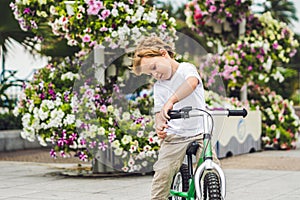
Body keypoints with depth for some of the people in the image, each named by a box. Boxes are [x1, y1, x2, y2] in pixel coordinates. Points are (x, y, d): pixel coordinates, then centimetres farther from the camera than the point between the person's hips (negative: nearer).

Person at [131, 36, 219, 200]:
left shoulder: (186, 68, -3)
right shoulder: (158, 86, 14)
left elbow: (192, 83, -27)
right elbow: (159, 113, 10)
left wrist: (171, 101, -42)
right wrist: (159, 126, -15)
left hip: (199, 133, -3)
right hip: (173, 136, 3)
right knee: (162, 173, -14)